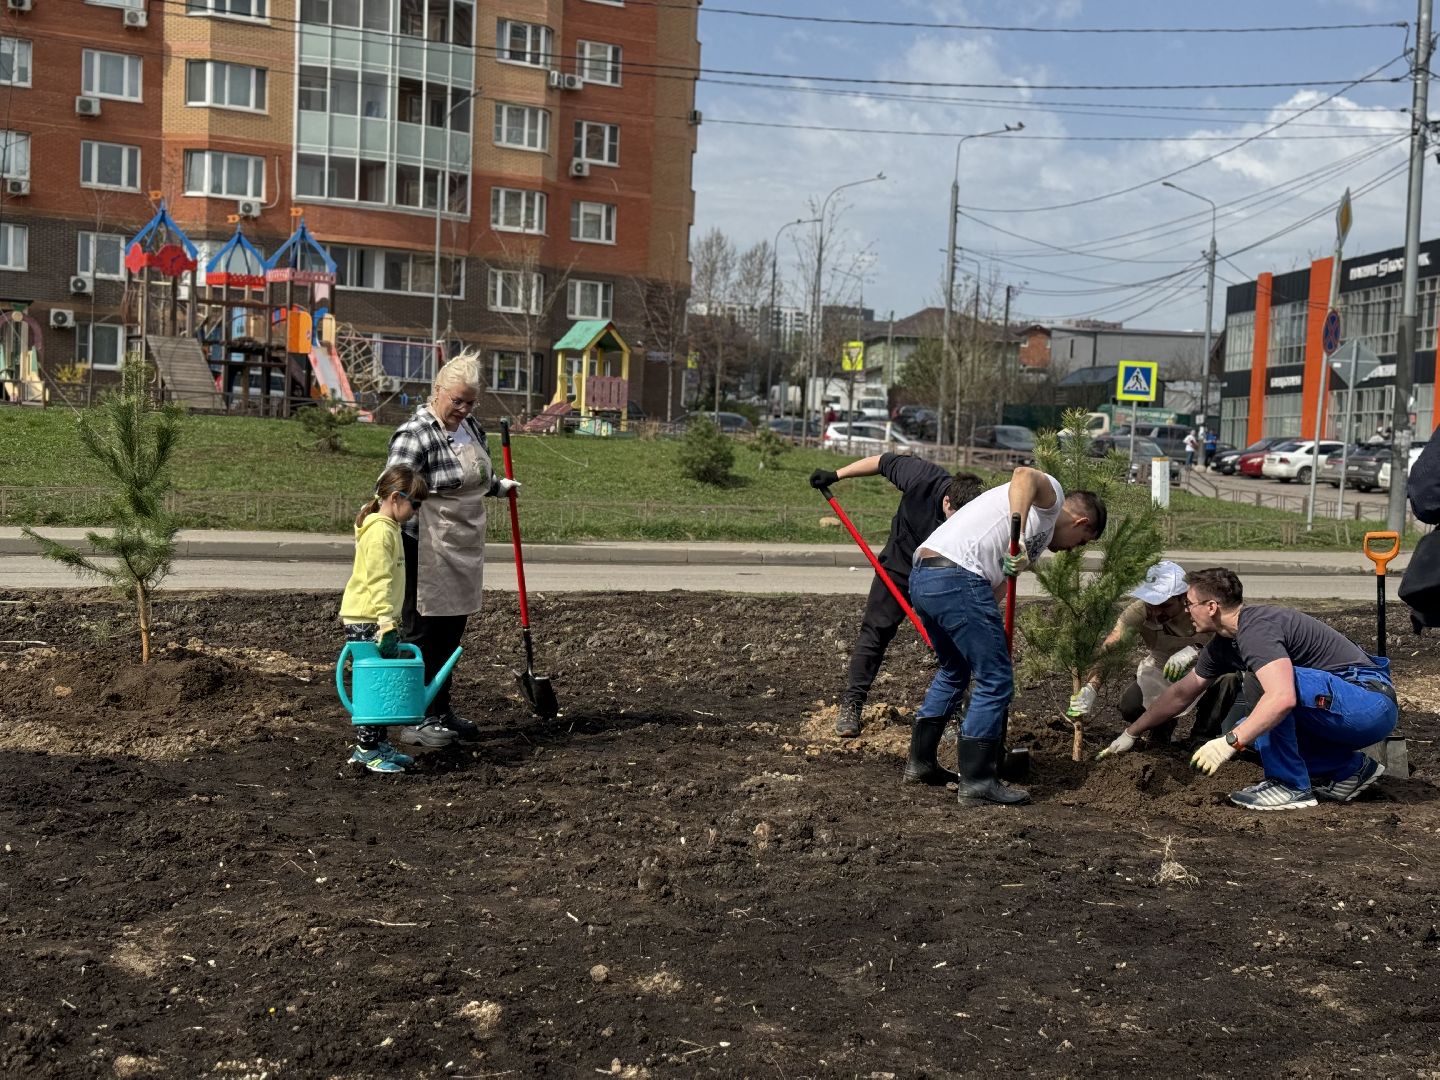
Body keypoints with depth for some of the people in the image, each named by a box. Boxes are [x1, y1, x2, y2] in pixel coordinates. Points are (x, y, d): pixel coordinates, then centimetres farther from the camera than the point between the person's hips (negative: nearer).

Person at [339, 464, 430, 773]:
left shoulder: (390, 528, 15)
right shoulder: (380, 531, -17)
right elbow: (378, 582, -24)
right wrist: (386, 625, -29)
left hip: (378, 620, 10)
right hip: (366, 621, -10)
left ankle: (378, 744, 21)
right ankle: (365, 749, 2)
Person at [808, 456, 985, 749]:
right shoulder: (923, 478, -33)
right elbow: (882, 461, -15)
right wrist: (835, 475, -9)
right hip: (900, 561, 1)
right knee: (875, 629, 0)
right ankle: (852, 704, 8)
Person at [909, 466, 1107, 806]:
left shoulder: (1039, 537, 31)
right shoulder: (1050, 493, 7)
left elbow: (996, 585, 25)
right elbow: (1024, 475, -16)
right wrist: (1018, 541, -25)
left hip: (922, 574, 10)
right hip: (957, 577, -10)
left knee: (954, 671, 27)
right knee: (995, 680, -1)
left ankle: (920, 761, 34)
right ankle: (977, 782, 4)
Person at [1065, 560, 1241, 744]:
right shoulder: (1140, 611, -27)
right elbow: (1109, 648, -34)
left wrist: (1195, 650, -47)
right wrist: (1090, 688, -49)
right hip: (1159, 672, 1)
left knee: (1230, 678, -32)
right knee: (1130, 706, -27)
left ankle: (1202, 739, -6)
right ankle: (1160, 737, 13)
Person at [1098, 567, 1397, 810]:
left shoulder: (1256, 629, -21)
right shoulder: (1224, 643, 10)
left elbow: (1283, 697, -37)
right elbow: (1182, 693, 22)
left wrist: (1231, 742, -38)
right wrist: (1131, 733, 27)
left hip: (1369, 703, -10)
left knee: (1260, 682, -24)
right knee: (1249, 731, 10)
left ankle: (1291, 786, -13)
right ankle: (1349, 768, 11)